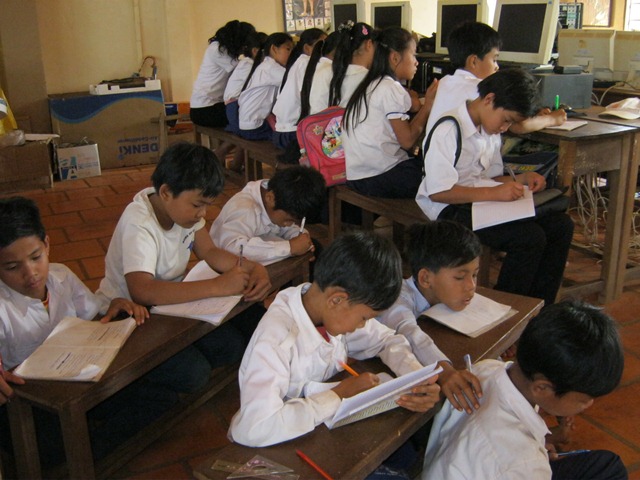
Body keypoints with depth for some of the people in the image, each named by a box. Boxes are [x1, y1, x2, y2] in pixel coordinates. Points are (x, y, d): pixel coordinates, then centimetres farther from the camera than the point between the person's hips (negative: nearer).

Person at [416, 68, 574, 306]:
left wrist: (521, 179, 1)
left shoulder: (490, 129, 12)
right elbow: (438, 192, -22)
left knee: (560, 225, -6)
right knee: (530, 237, -25)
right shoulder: (449, 129, -16)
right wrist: (493, 193, -25)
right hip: (450, 211, -9)